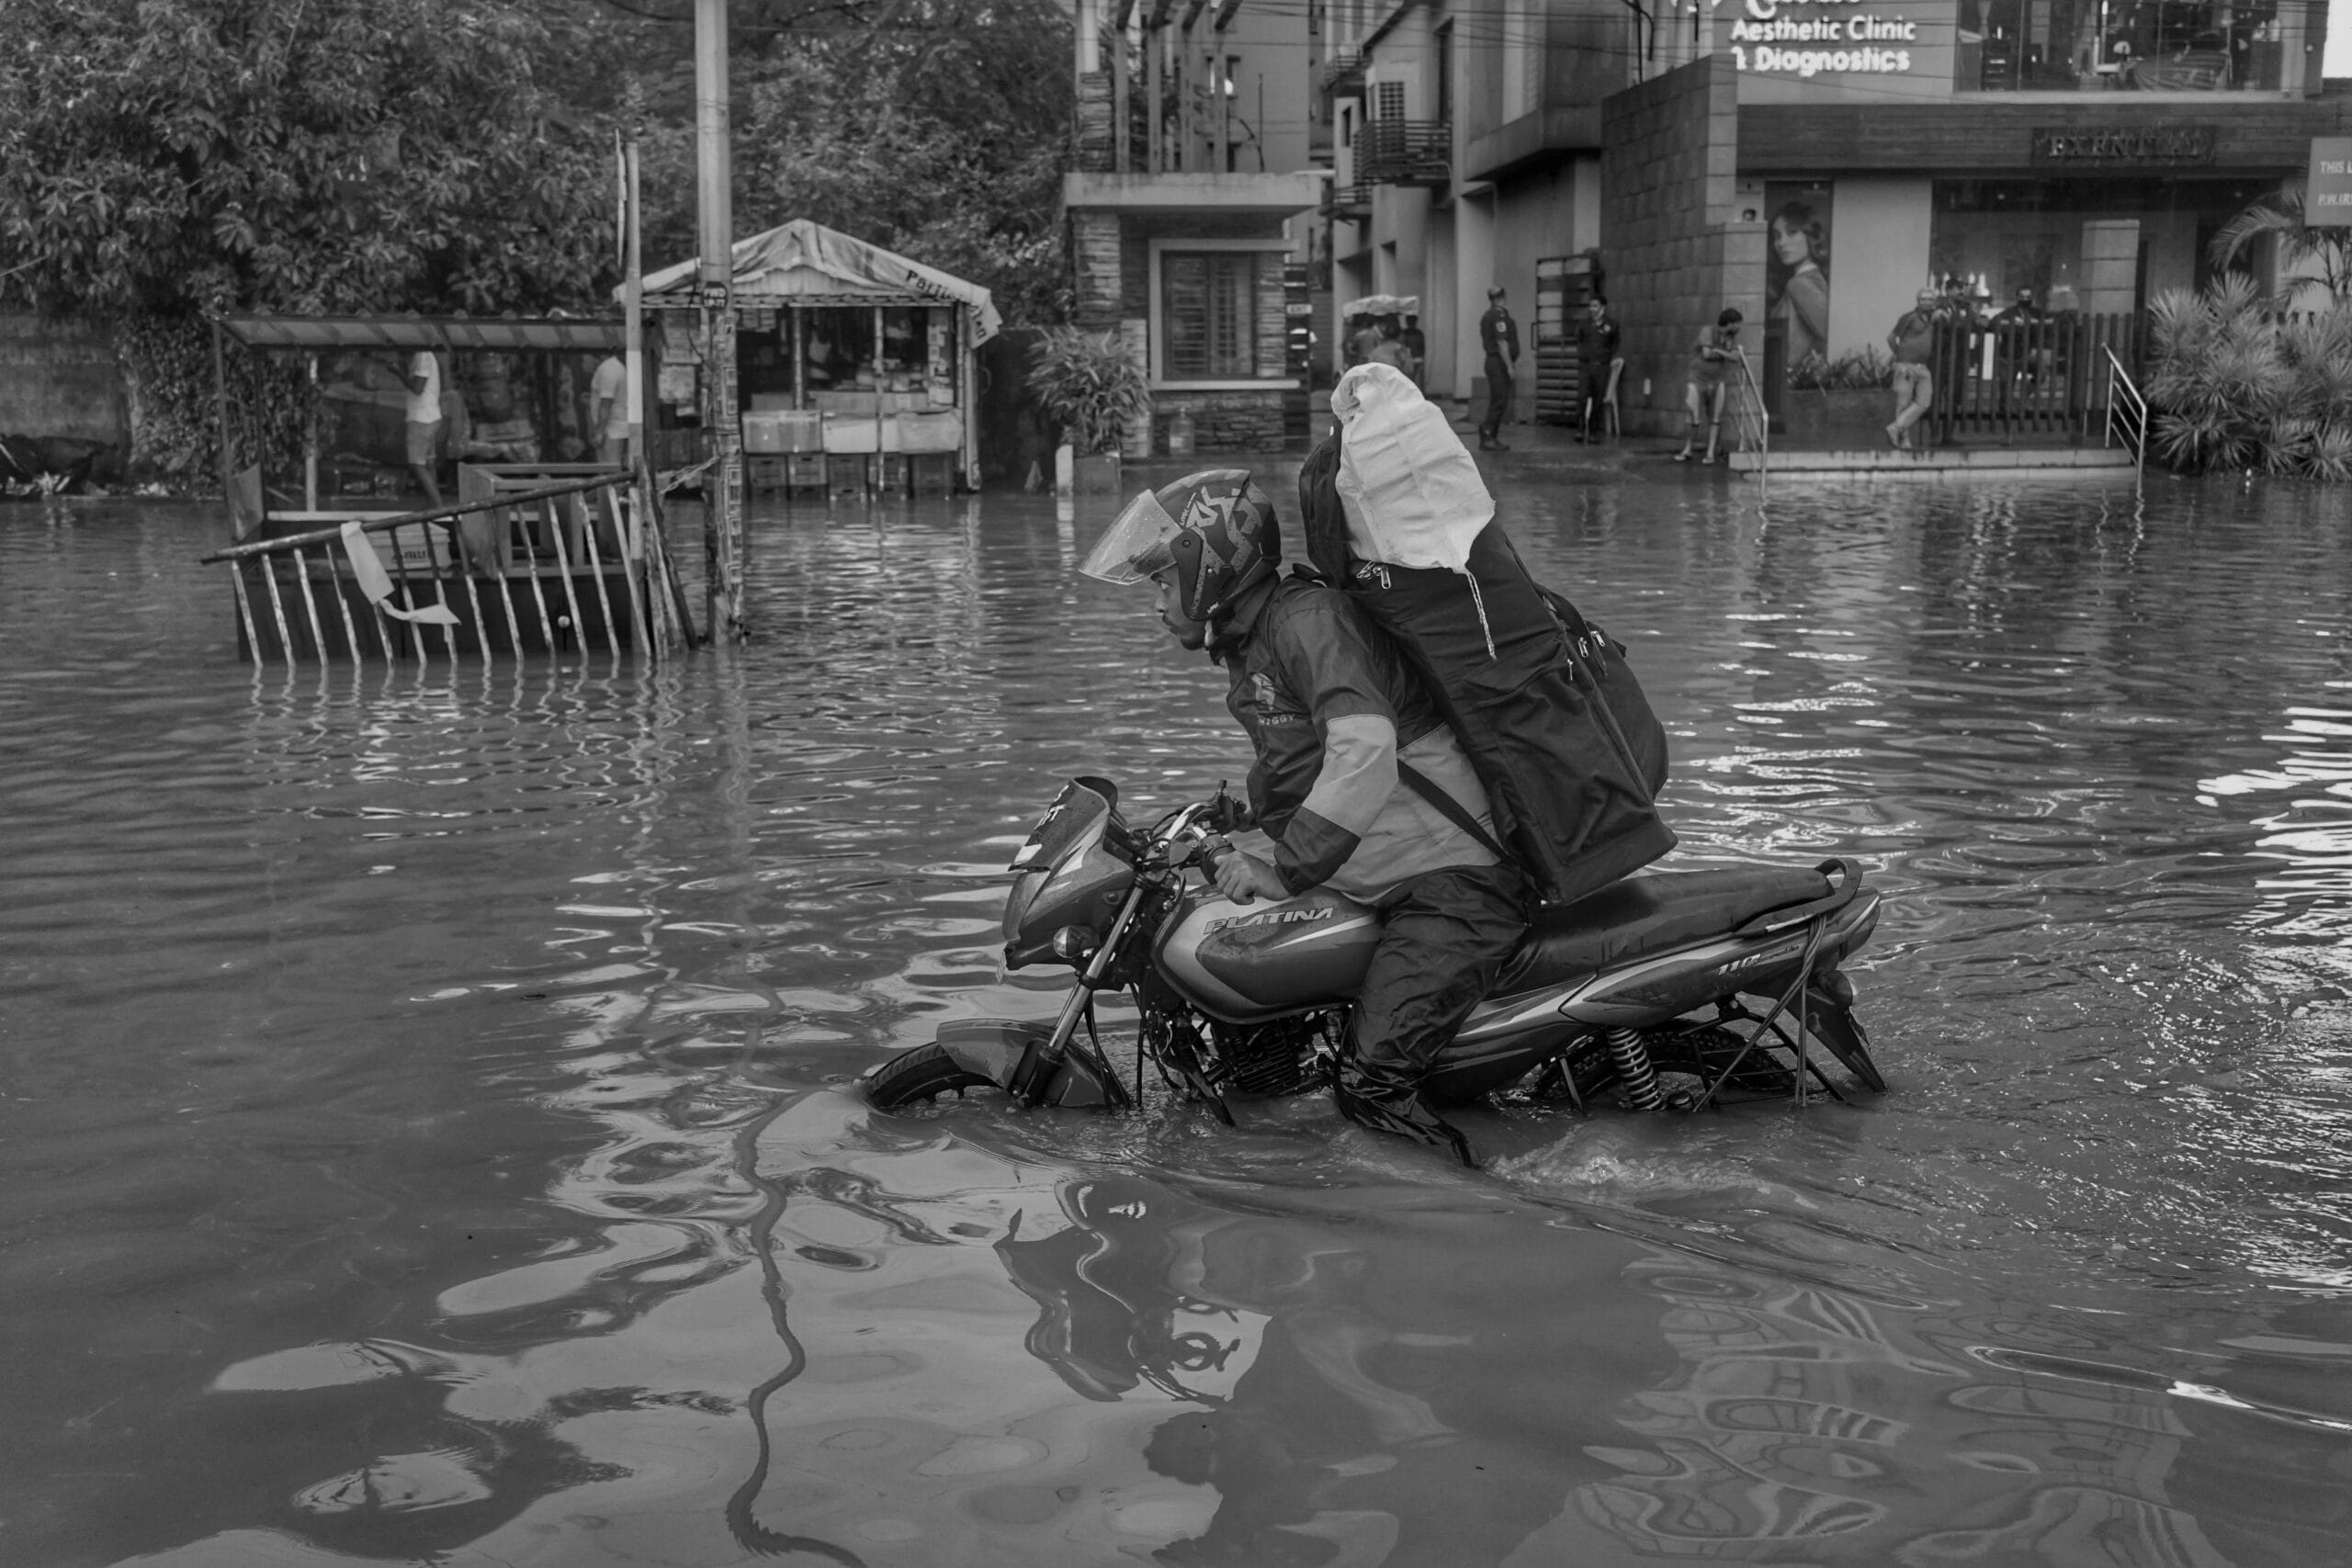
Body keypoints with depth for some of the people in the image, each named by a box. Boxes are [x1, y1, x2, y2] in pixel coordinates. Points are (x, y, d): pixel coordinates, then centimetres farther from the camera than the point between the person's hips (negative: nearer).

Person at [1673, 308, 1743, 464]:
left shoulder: (1733, 336, -1)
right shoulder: (1707, 331, -16)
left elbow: (1735, 357, -12)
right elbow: (1707, 354, -26)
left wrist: (1718, 351, -23)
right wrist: (1726, 353, -11)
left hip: (1717, 382, 4)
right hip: (1698, 380, -4)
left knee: (1715, 418, 2)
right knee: (1695, 419, -2)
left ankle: (1710, 453, 8)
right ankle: (1687, 451, 12)